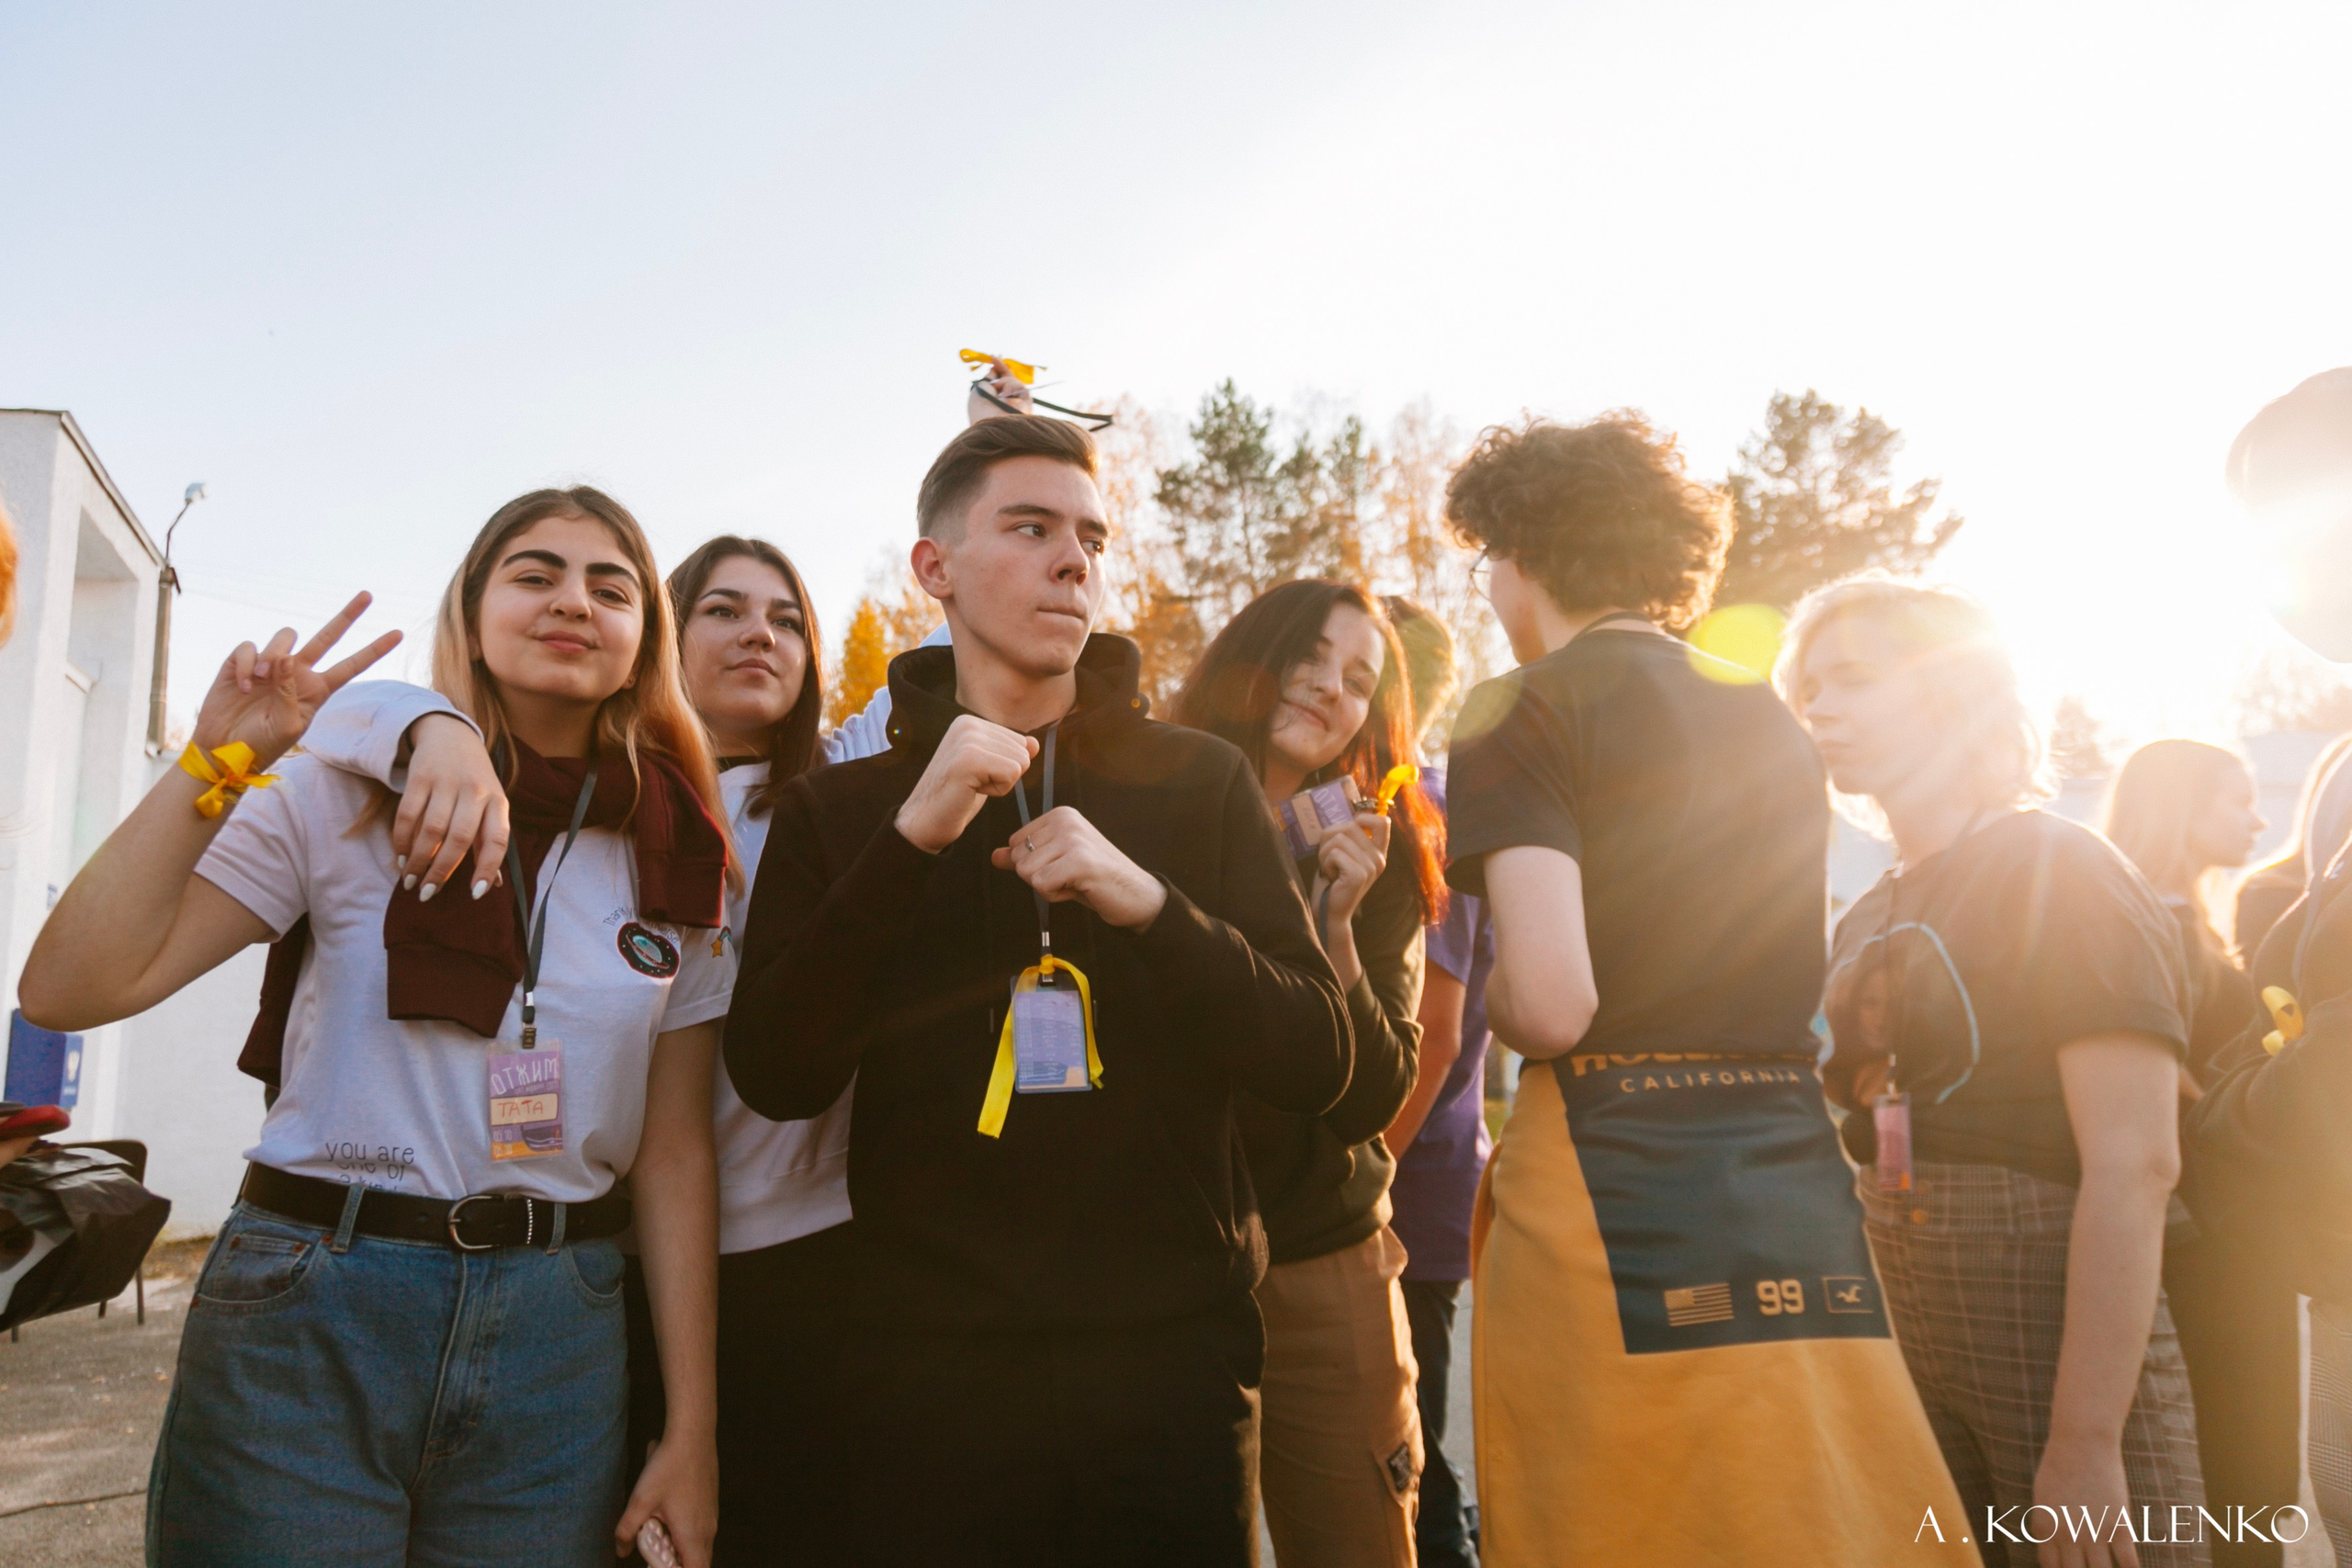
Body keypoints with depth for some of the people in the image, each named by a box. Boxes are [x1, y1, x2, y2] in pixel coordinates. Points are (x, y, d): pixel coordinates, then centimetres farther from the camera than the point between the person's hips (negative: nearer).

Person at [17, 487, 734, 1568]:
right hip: (310, 1313, -2)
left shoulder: (677, 863, 4)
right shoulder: (345, 797, -2)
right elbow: (68, 990, -10)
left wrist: (692, 1431, 2)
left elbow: (674, 1153, 4)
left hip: (554, 1331, 2)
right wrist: (217, 763, -16)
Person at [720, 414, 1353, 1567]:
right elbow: (775, 1078, -6)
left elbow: (1317, 1063, -1)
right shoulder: (837, 811, 5)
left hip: (1173, 1353, 1)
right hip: (933, 1368, 0)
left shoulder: (1202, 783, 5)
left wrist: (1148, 903, -16)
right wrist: (913, 837, -16)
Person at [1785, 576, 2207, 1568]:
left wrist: (2084, 1445, -21)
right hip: (1900, 1355, 6)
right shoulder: (1869, 923, 13)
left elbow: (2135, 1167, -17)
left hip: (2056, 1343, -6)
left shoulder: (2062, 873, -8)